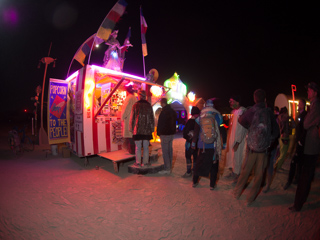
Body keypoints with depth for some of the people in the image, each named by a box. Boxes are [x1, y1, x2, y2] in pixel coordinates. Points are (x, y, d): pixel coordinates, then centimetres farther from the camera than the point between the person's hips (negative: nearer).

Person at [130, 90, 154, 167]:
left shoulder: (135, 105, -3)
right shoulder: (149, 105, 3)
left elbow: (132, 118, 0)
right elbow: (152, 118, 6)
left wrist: (131, 128, 8)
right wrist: (152, 128, 13)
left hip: (137, 130, -2)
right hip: (147, 130, 2)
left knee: (138, 147, 5)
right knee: (146, 147, 9)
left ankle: (138, 162, 12)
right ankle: (146, 162, 15)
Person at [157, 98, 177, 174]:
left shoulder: (164, 111, -15)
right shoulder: (173, 111, 12)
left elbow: (160, 124, -14)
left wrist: (159, 133, -5)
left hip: (165, 134, -9)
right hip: (171, 133, 9)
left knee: (165, 151, -4)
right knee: (170, 150, 14)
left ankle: (167, 169, -1)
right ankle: (169, 167, 23)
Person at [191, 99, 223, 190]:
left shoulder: (199, 118, 0)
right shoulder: (218, 117, -1)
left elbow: (196, 133, 3)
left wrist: (193, 143, 11)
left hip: (203, 146, 1)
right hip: (214, 146, 0)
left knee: (199, 163, 13)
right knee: (214, 165, 11)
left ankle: (194, 182, 24)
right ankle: (212, 185, 19)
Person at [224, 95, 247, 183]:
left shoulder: (242, 111, -18)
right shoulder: (234, 111, 9)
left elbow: (242, 128, -21)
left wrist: (237, 142, -21)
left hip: (238, 140, -9)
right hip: (231, 138, 9)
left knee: (237, 156, 3)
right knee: (230, 155, 17)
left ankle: (238, 175, 20)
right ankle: (232, 172, 33)